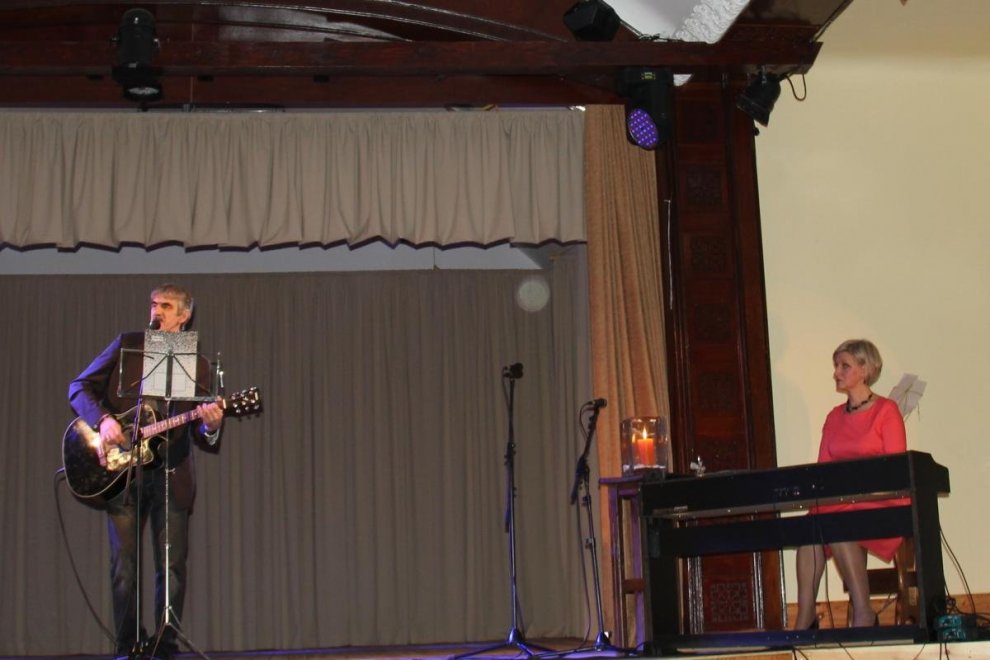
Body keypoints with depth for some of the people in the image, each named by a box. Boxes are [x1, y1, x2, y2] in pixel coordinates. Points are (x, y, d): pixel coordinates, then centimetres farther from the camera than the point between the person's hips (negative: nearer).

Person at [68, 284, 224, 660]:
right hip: (123, 472, 0)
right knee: (124, 566, 1)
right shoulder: (127, 345, 7)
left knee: (173, 566, 0)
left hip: (171, 474, 0)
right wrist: (103, 419, -14)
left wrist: (211, 426, -20)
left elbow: (200, 436, 4)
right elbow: (79, 387, 4)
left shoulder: (197, 365, 7)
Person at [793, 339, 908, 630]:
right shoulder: (834, 417, 18)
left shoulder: (886, 410, 0)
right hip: (839, 502, 5)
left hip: (881, 503, -5)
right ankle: (804, 616, -29)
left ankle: (863, 613, -25)